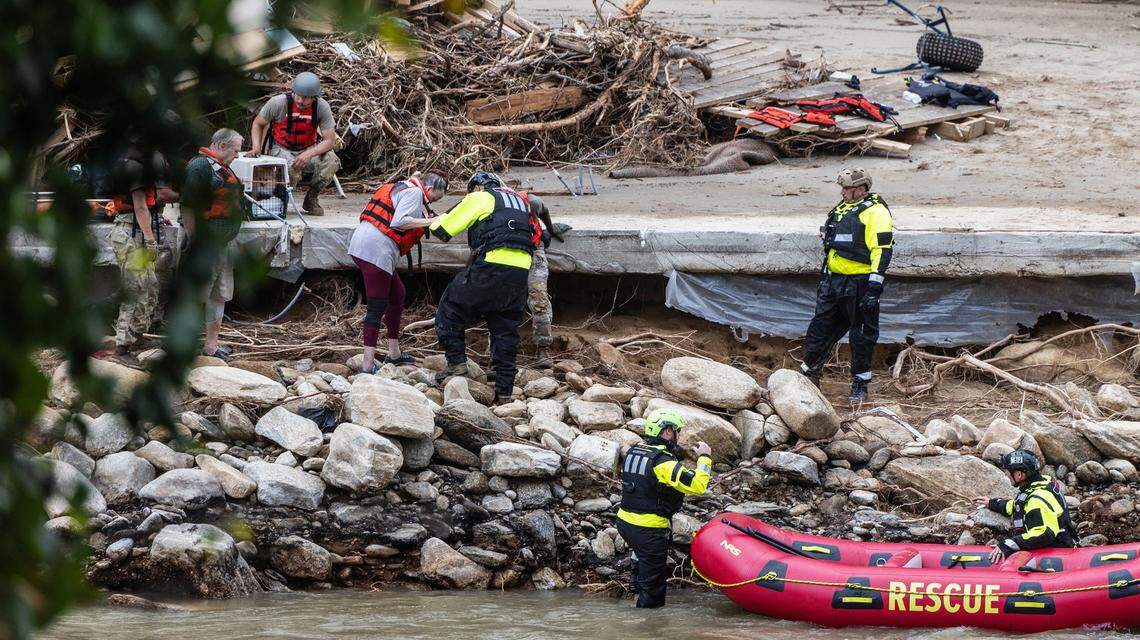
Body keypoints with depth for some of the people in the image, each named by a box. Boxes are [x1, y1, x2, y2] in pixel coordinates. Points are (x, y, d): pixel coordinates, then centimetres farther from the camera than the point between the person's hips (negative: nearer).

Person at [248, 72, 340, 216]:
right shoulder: (278, 102, -17)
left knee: (331, 161, -29)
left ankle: (311, 199, -4)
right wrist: (256, 147, -18)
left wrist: (309, 154, -33)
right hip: (281, 149, -2)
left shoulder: (322, 107, -15)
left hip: (308, 149, 2)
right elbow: (257, 124, 0)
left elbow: (330, 140, -16)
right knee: (292, 169, -37)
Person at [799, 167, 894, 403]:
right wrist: (825, 279, 26)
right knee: (820, 328, 10)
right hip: (833, 281, 8)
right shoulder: (842, 209, 16)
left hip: (859, 284, -8)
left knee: (861, 336, 2)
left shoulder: (874, 212, -11)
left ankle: (860, 385, 12)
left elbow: (882, 251, -17)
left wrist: (874, 287, -22)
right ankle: (809, 375, 23)